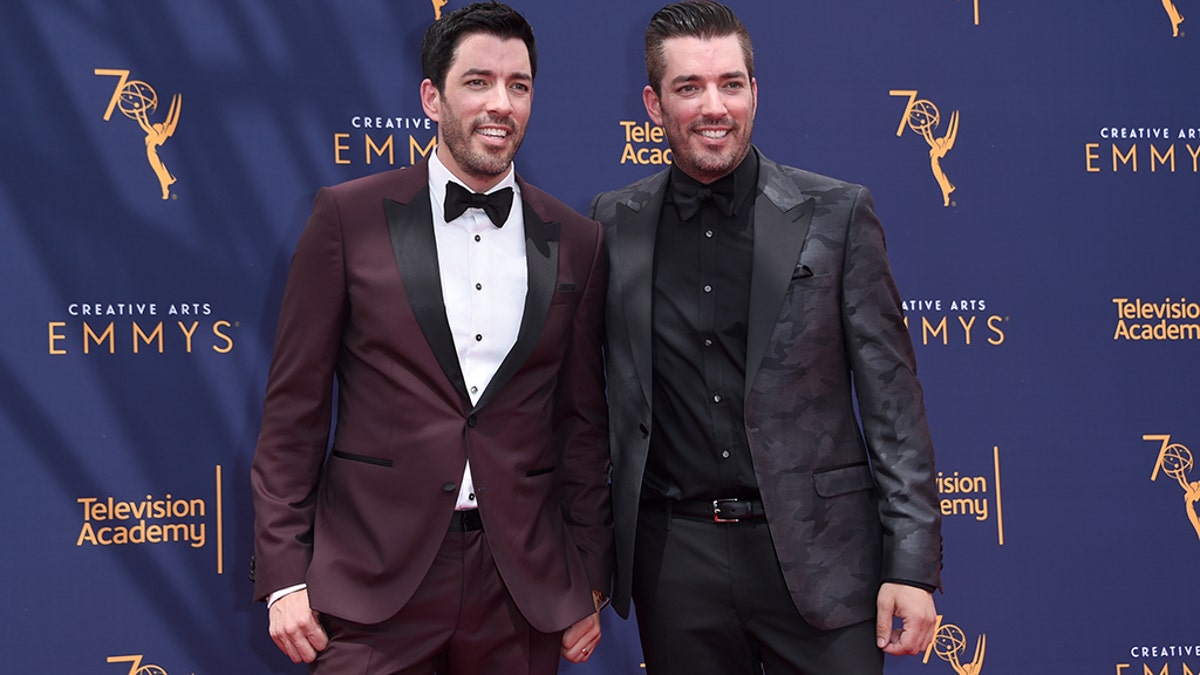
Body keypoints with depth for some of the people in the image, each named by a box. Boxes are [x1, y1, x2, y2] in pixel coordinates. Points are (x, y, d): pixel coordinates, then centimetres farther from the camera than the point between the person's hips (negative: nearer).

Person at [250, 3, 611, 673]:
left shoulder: (577, 242, 6)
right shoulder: (349, 216, 0)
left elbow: (584, 423, 11)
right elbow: (294, 408, 0)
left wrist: (590, 584, 9)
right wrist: (284, 576, -4)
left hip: (524, 588, 2)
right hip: (371, 585, -2)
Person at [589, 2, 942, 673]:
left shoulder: (837, 214, -1)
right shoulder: (613, 225, 5)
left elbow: (892, 397, -2)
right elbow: (593, 396, 11)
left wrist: (912, 566, -7)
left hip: (815, 556, -2)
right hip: (674, 561, 2)